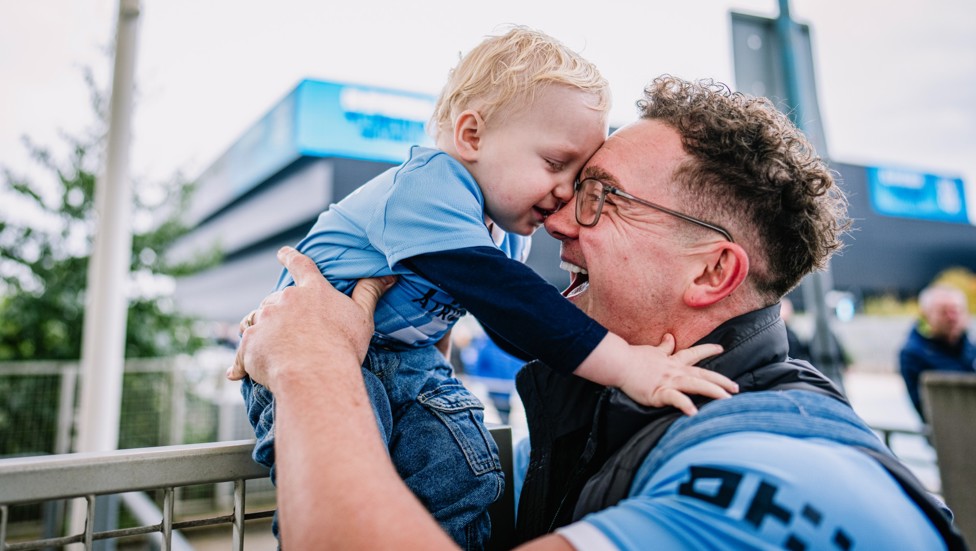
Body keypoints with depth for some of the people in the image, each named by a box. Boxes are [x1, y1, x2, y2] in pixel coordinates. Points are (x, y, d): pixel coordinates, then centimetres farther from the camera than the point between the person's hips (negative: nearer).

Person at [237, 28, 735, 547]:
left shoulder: (504, 230, 3)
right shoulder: (425, 188, -28)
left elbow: (516, 330, 10)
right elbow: (507, 302, -37)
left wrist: (590, 307, -8)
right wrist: (624, 364, -37)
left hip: (410, 360, 8)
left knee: (465, 480, -1)